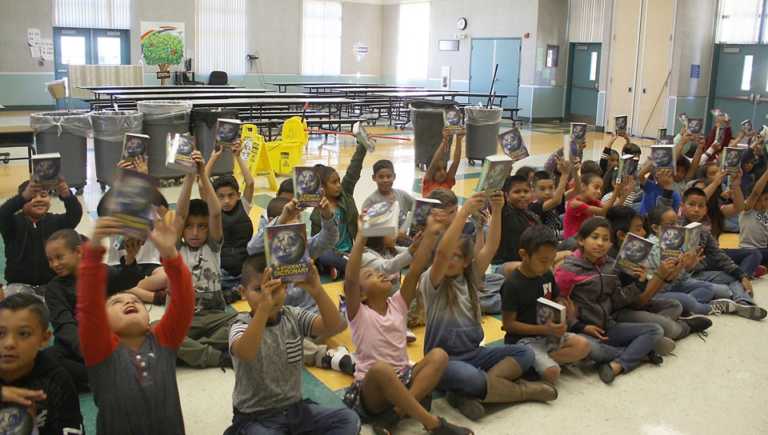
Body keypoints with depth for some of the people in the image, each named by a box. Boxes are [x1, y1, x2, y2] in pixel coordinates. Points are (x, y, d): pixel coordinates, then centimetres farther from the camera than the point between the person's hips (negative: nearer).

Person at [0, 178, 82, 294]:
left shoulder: (56, 220, 4)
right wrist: (24, 196, -45)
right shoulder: (14, 222, 0)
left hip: (53, 283, 1)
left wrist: (67, 196, -41)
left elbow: (75, 214, -16)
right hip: (21, 284, -1)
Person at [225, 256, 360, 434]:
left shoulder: (293, 317, -1)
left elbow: (334, 326, -16)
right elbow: (245, 353, -37)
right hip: (255, 417, -5)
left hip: (295, 408, 5)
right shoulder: (242, 325, -13)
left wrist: (317, 292, -32)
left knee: (349, 419, -9)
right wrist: (264, 307, -48)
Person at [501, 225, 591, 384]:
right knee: (552, 372, -28)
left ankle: (543, 360, -11)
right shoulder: (513, 285, -19)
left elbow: (558, 300, 18)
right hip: (523, 339, -7)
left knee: (583, 346, -14)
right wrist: (544, 329, -23)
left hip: (548, 334, 8)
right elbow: (508, 324, -16)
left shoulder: (547, 275, 3)